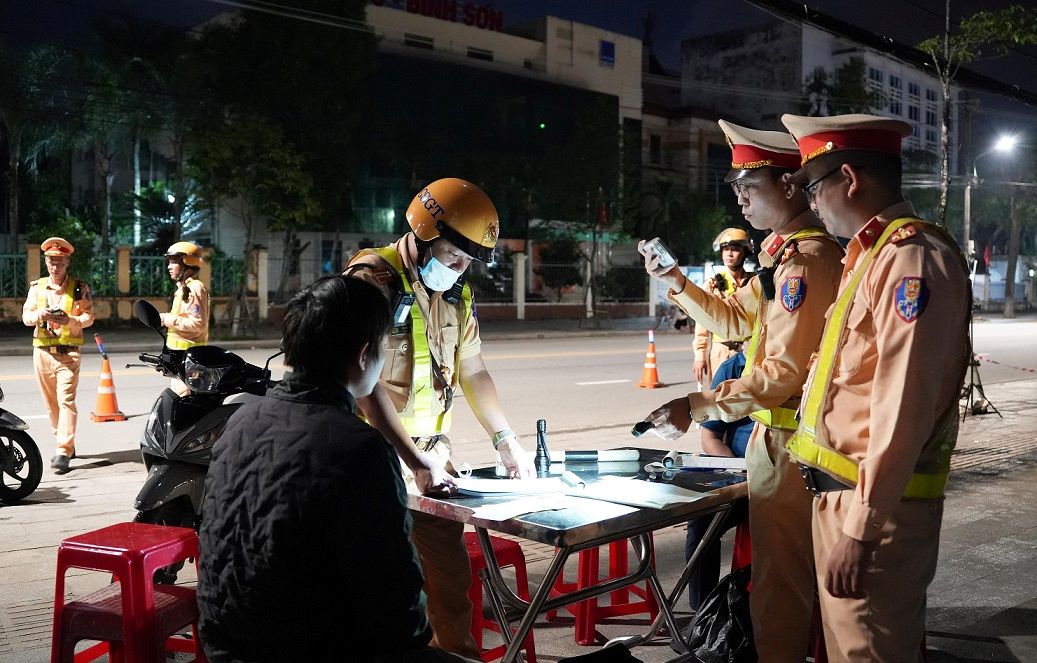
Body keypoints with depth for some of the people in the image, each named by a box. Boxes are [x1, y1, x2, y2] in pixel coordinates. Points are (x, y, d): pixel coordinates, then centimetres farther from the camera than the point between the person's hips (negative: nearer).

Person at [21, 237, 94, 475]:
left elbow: (89, 317, -3)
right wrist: (39, 315, -17)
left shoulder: (79, 288, 1)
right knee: (50, 402, 10)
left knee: (66, 400, -13)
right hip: (42, 351, 4)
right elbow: (25, 316, 6)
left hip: (68, 353, -4)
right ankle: (65, 443, 24)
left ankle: (63, 453, -16)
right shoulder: (37, 287, 10)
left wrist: (70, 320, -23)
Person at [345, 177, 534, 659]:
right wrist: (415, 463, -24)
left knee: (451, 569, 11)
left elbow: (473, 372, 16)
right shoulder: (374, 281, -14)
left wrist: (506, 441, 8)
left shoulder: (455, 293, 9)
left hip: (432, 454, 7)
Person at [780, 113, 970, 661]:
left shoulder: (913, 257, -17)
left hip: (876, 504, -9)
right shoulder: (872, 253, 14)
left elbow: (904, 406, -24)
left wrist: (862, 526, -24)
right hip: (841, 492, 10)